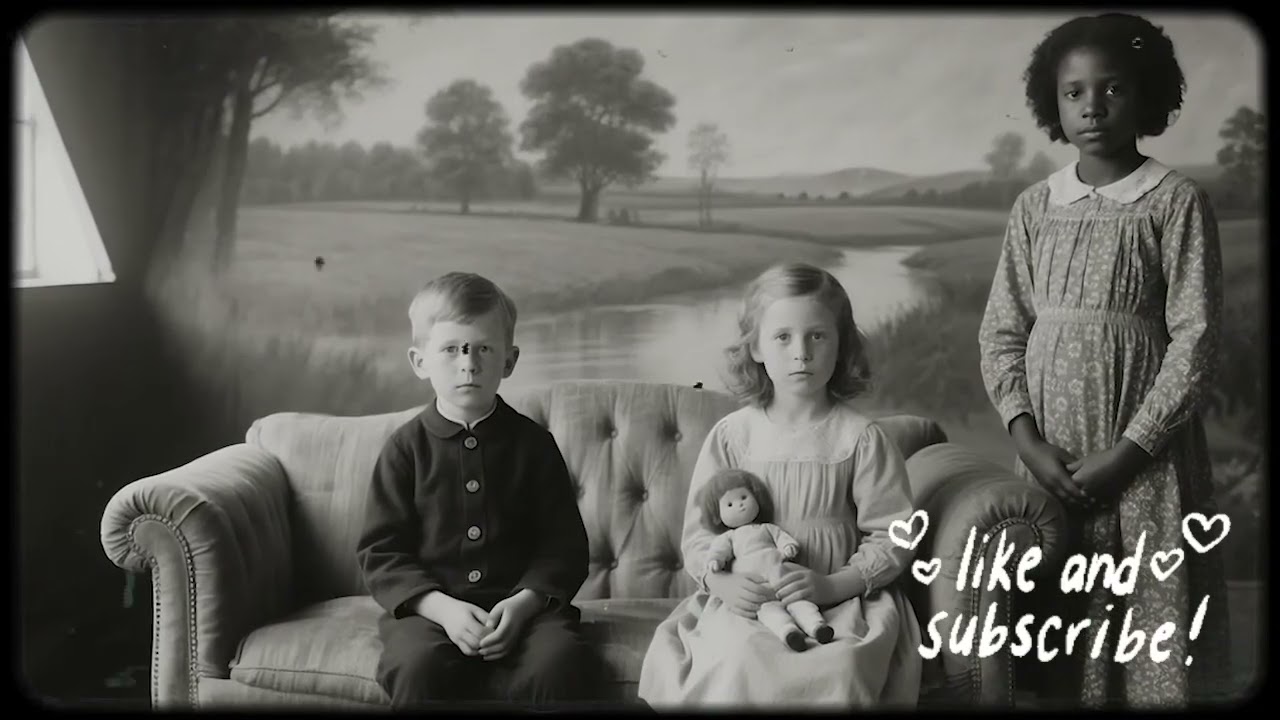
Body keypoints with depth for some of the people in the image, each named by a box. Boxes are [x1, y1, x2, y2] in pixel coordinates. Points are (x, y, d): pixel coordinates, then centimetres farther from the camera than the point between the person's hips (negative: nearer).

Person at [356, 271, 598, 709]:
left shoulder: (533, 443, 7)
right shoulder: (406, 448, 5)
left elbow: (564, 545, 6)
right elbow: (381, 551, 2)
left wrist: (524, 603, -13)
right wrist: (442, 607, -14)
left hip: (524, 603, 1)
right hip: (428, 606, 0)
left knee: (561, 662, -31)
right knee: (420, 665, -34)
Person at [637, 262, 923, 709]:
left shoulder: (860, 438, 1)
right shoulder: (731, 435, 5)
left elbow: (891, 536, 1)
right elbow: (698, 533, 8)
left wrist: (834, 585, -14)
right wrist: (722, 581, -13)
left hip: (840, 600, -1)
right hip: (745, 600, 1)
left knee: (841, 663, -32)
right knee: (740, 657, -31)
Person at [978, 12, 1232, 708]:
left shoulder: (1177, 202, -4)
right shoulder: (1035, 207, 6)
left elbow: (1194, 338, -8)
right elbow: (1002, 329, 5)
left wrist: (1126, 452, -14)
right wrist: (1026, 438, -8)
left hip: (1142, 449, -3)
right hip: (1048, 453, 3)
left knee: (1145, 621, 2)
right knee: (1057, 620, 8)